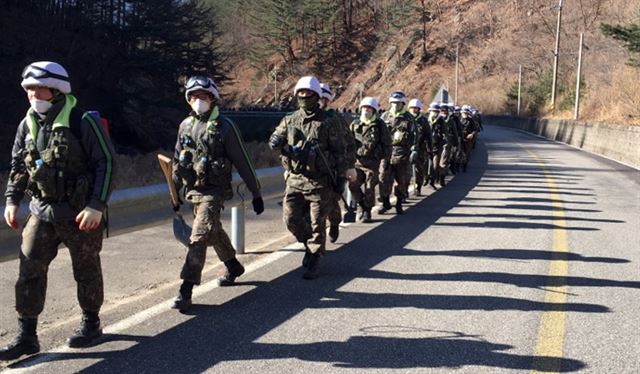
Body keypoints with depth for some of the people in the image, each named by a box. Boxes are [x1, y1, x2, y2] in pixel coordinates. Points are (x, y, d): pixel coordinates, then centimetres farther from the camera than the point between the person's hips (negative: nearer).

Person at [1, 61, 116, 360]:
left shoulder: (83, 122, -14)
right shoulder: (28, 125, 5)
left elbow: (107, 163, -13)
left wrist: (97, 205, -18)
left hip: (80, 213, -5)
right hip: (42, 211, 5)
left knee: (86, 270, 10)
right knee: (29, 271, -1)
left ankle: (91, 324, 29)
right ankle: (26, 336, 7)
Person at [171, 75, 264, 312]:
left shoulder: (224, 126, -9)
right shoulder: (185, 125, 8)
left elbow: (242, 162, -7)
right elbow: (177, 161, 18)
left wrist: (256, 193, -5)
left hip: (214, 191, -6)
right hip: (192, 190, 7)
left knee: (198, 238, -16)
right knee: (214, 233, 22)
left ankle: (186, 291, -16)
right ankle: (233, 267, 45)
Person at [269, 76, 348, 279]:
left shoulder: (328, 123, -3)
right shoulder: (290, 120, 7)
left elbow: (340, 152, -1)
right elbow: (276, 139, 9)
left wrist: (341, 178, -4)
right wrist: (276, 141, -17)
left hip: (319, 182, -4)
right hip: (294, 179, 4)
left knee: (317, 224, 1)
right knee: (291, 219, 2)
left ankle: (314, 260, 14)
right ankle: (310, 244, 28)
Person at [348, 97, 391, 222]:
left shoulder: (380, 125, -1)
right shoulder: (355, 124, 8)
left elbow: (387, 144, 0)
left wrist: (385, 160, -4)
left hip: (373, 162, -3)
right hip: (357, 161, 3)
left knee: (369, 188, 0)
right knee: (353, 185, -2)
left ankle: (367, 212, 15)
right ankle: (362, 206, 21)